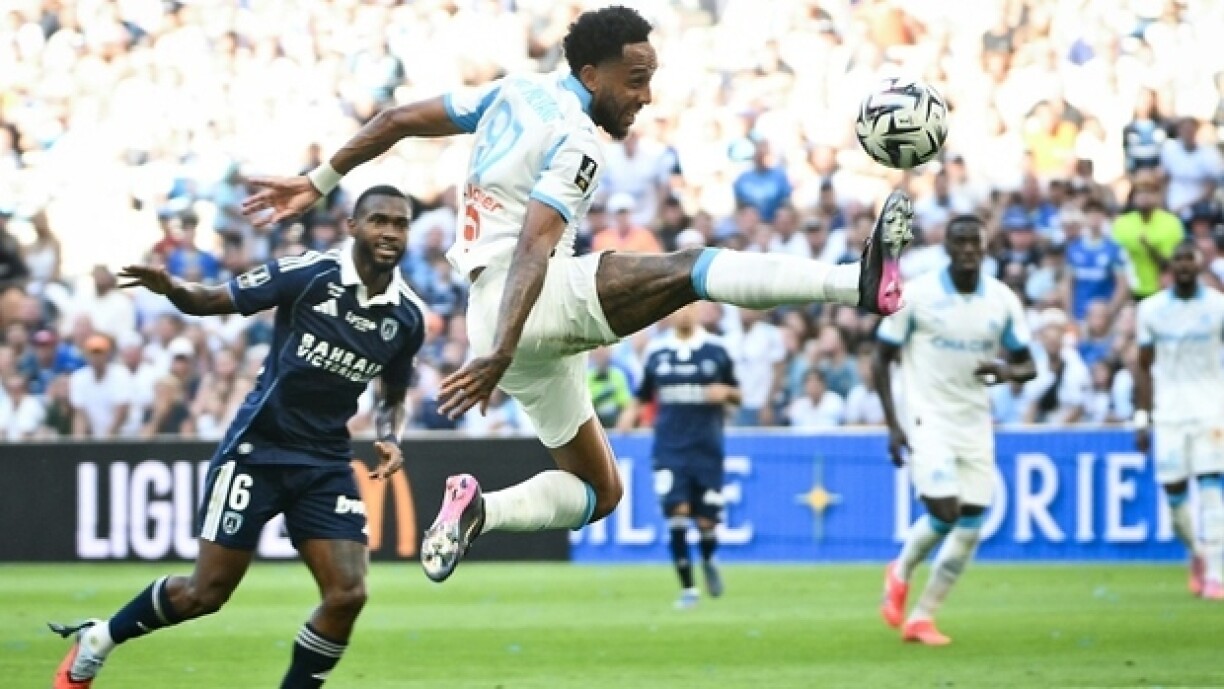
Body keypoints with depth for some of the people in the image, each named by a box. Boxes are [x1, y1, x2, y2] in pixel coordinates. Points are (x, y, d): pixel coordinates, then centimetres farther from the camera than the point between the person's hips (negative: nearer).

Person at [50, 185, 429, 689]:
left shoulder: (407, 316, 0)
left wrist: (390, 439, -2)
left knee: (348, 595, -12)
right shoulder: (310, 274, -13)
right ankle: (96, 641, 26)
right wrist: (171, 288, -28)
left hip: (325, 464, 4)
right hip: (257, 450, -4)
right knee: (206, 593, 1)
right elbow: (212, 301, -7)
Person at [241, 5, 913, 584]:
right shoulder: (576, 142, -10)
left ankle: (477, 508, -2)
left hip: (507, 321, 9)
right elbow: (532, 247, -23)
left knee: (599, 491, 15)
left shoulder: (515, 93, 15)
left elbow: (397, 119, 17)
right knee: (685, 270, -29)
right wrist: (501, 353, -33)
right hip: (518, 305, -9)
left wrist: (317, 183, 25)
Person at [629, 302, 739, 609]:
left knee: (707, 521, 1)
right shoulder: (655, 350, 5)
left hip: (707, 447, 0)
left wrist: (725, 392, -13)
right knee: (677, 514, -14)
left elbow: (737, 395, 9)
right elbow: (643, 397, 16)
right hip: (669, 448, 0)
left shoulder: (716, 349, 2)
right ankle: (687, 589, -5)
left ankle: (708, 561, 36)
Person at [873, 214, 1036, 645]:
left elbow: (1027, 365, 10)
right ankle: (901, 573, 13)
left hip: (976, 425, 4)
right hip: (928, 420, -4)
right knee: (944, 512, -19)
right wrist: (893, 424, -10)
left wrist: (1008, 371, -15)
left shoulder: (1002, 300, 2)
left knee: (971, 526, -1)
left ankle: (921, 617, 12)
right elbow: (882, 358, -2)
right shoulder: (916, 295, -8)